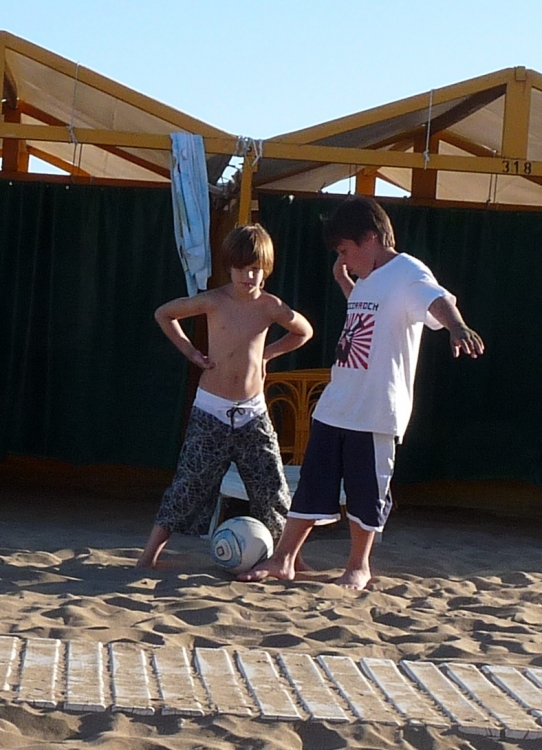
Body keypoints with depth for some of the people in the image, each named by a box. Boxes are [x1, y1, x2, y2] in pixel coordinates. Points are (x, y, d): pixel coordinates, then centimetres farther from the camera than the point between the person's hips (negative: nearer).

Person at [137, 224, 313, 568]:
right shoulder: (214, 301, -6)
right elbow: (164, 314, 7)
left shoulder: (271, 307, -1)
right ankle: (150, 554, 2)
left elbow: (305, 332, 19)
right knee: (190, 484, -4)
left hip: (252, 412, 2)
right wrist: (190, 350, 1)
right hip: (211, 410, -2)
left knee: (272, 488, 1)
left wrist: (267, 353, 9)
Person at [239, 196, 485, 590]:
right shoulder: (369, 279, 17)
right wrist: (343, 281, 28)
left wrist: (457, 326, -53)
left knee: (367, 491, 4)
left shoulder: (408, 273, -11)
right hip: (334, 406, 8)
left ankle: (359, 566, 20)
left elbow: (437, 300, -33)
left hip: (376, 411, -8)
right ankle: (283, 559, 17)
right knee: (312, 484, 10)